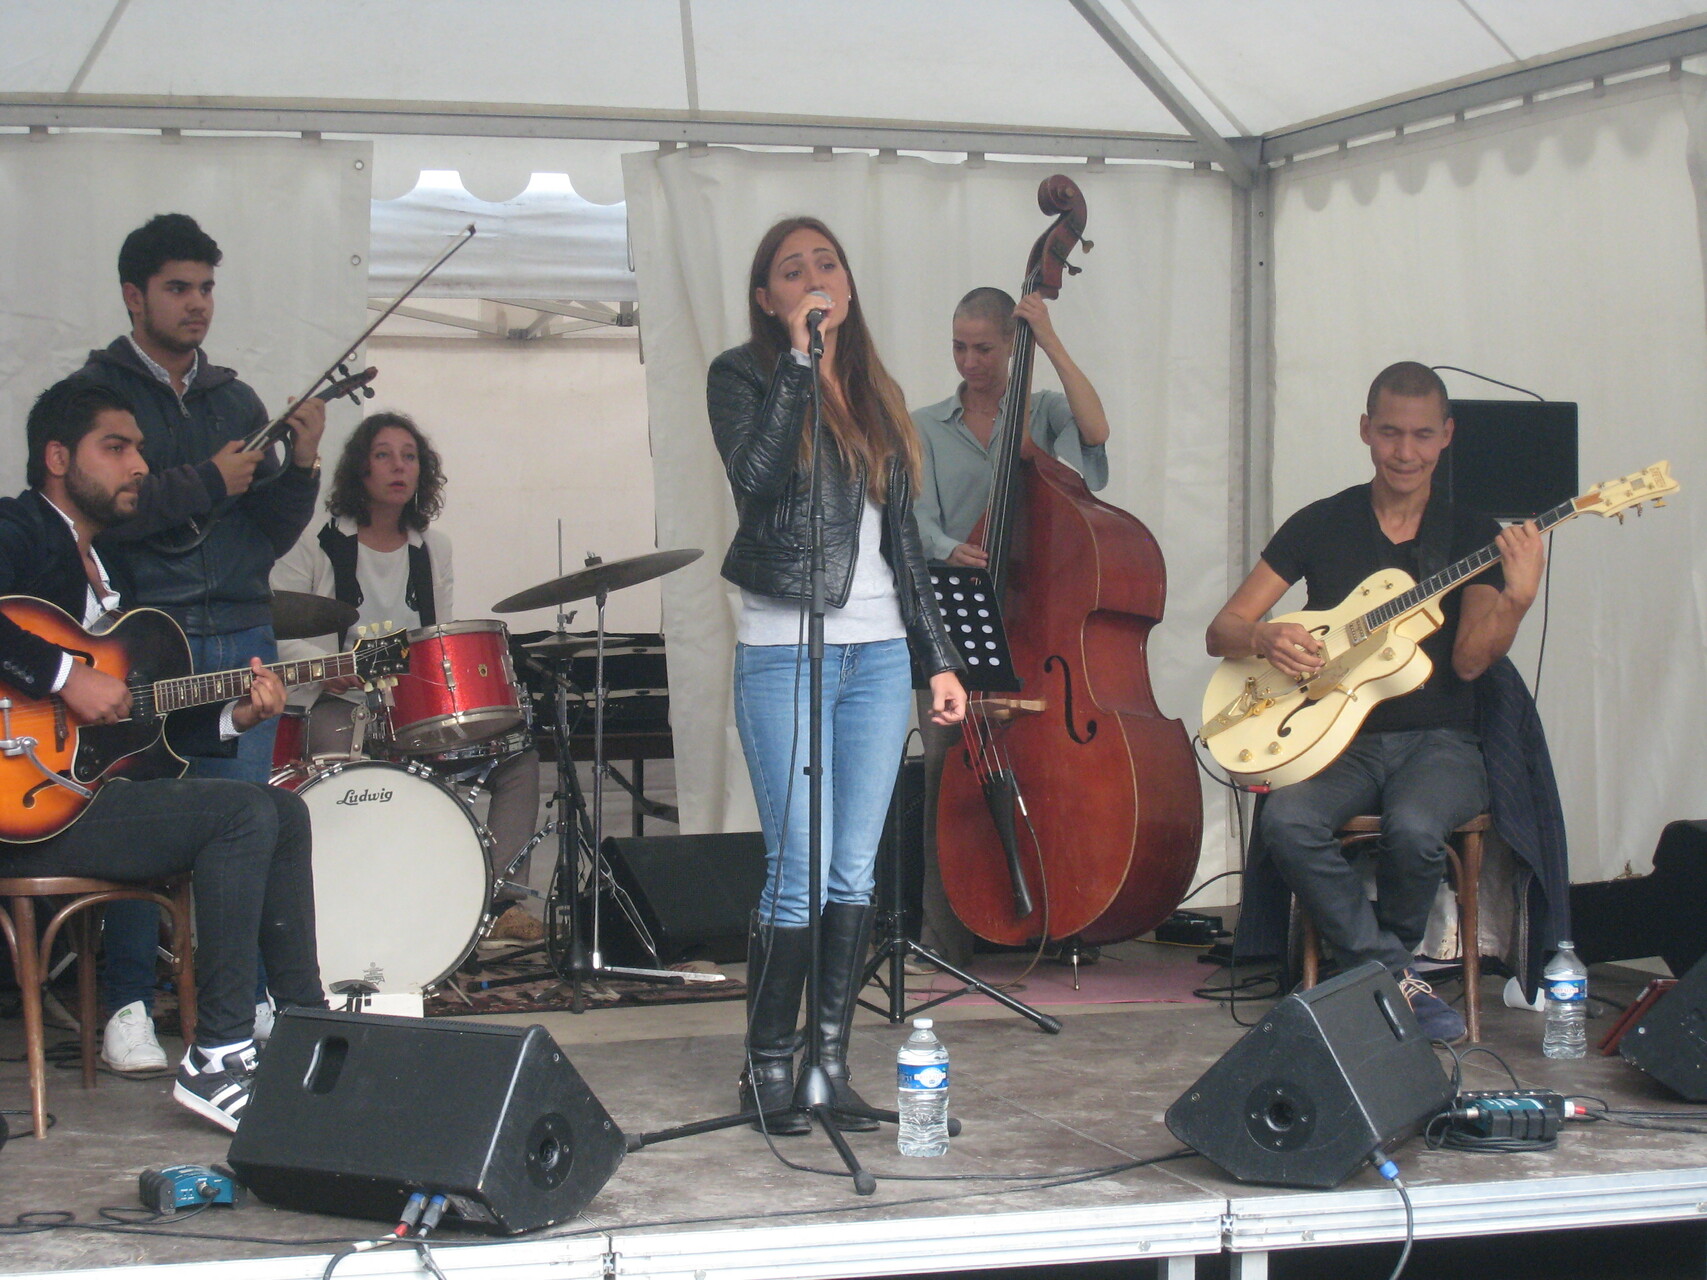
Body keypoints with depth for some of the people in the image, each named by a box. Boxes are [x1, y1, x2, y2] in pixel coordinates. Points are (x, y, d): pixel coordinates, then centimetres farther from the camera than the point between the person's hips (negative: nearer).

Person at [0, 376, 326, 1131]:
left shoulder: (106, 572, 21)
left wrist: (233, 716, 3)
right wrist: (65, 677, -27)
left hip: (86, 783, 10)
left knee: (282, 813, 10)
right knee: (244, 813, -20)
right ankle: (218, 1058, -18)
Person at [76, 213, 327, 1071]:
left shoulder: (235, 401, 18)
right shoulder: (98, 391, 2)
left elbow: (272, 535, 15)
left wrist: (300, 466, -2)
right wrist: (208, 482, -12)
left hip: (240, 638, 5)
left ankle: (248, 1002, 10)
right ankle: (127, 1010, 4)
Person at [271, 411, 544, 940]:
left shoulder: (432, 549, 14)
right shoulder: (317, 545, 0)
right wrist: (323, 666, -21)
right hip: (339, 705, -5)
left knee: (518, 756, -11)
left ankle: (500, 898, -11)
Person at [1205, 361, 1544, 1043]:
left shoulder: (1473, 537, 4)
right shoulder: (1321, 526, 6)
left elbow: (1469, 661, -10)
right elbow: (1221, 632, 4)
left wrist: (1517, 600, -28)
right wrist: (1264, 637, -19)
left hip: (1439, 742, -1)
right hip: (1343, 737, 1)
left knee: (1413, 827, -34)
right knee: (1286, 820, -32)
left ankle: (1373, 969, -4)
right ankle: (1397, 978, -18)